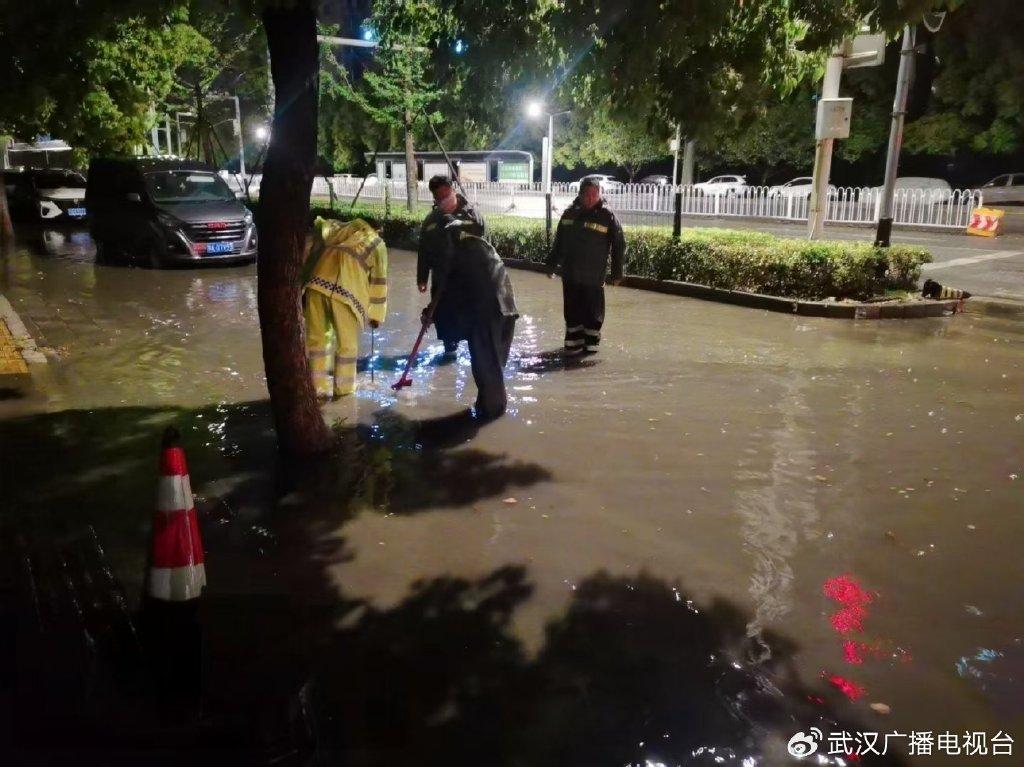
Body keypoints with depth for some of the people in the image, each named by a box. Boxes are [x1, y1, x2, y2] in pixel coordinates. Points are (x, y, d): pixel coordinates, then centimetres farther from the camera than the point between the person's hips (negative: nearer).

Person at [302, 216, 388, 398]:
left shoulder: (339, 229, 33)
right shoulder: (377, 244, 24)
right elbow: (378, 282, 20)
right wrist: (376, 315, 24)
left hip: (318, 280, 3)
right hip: (345, 287, -3)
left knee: (316, 336, 13)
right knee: (347, 341, 11)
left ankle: (319, 387, 19)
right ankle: (344, 388, 20)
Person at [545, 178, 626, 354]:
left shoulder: (607, 217, -6)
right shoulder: (570, 213, 5)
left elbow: (619, 246, -3)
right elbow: (558, 241, 13)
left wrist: (617, 272, -4)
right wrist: (552, 264, 14)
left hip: (594, 277, -3)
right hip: (570, 274, 3)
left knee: (593, 311, 5)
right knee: (572, 310, 9)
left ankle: (591, 343, 19)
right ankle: (573, 342, 20)